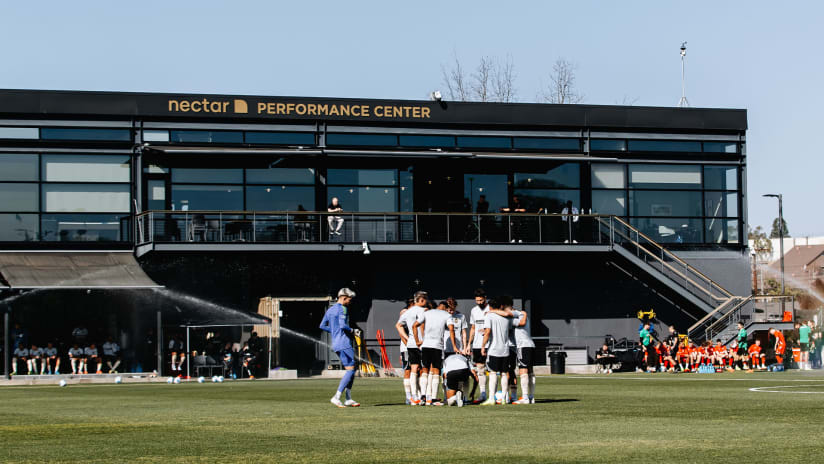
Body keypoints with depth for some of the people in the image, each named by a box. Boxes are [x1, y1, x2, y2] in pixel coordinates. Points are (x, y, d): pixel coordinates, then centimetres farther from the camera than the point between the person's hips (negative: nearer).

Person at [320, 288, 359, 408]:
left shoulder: (330, 310, 17)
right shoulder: (342, 309, -10)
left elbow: (322, 326, 19)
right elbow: (343, 325, -22)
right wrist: (353, 332, -7)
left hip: (336, 344, 10)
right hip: (344, 343, -10)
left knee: (350, 371, 13)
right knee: (350, 370, -11)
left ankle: (348, 399, 11)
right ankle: (336, 397, -18)